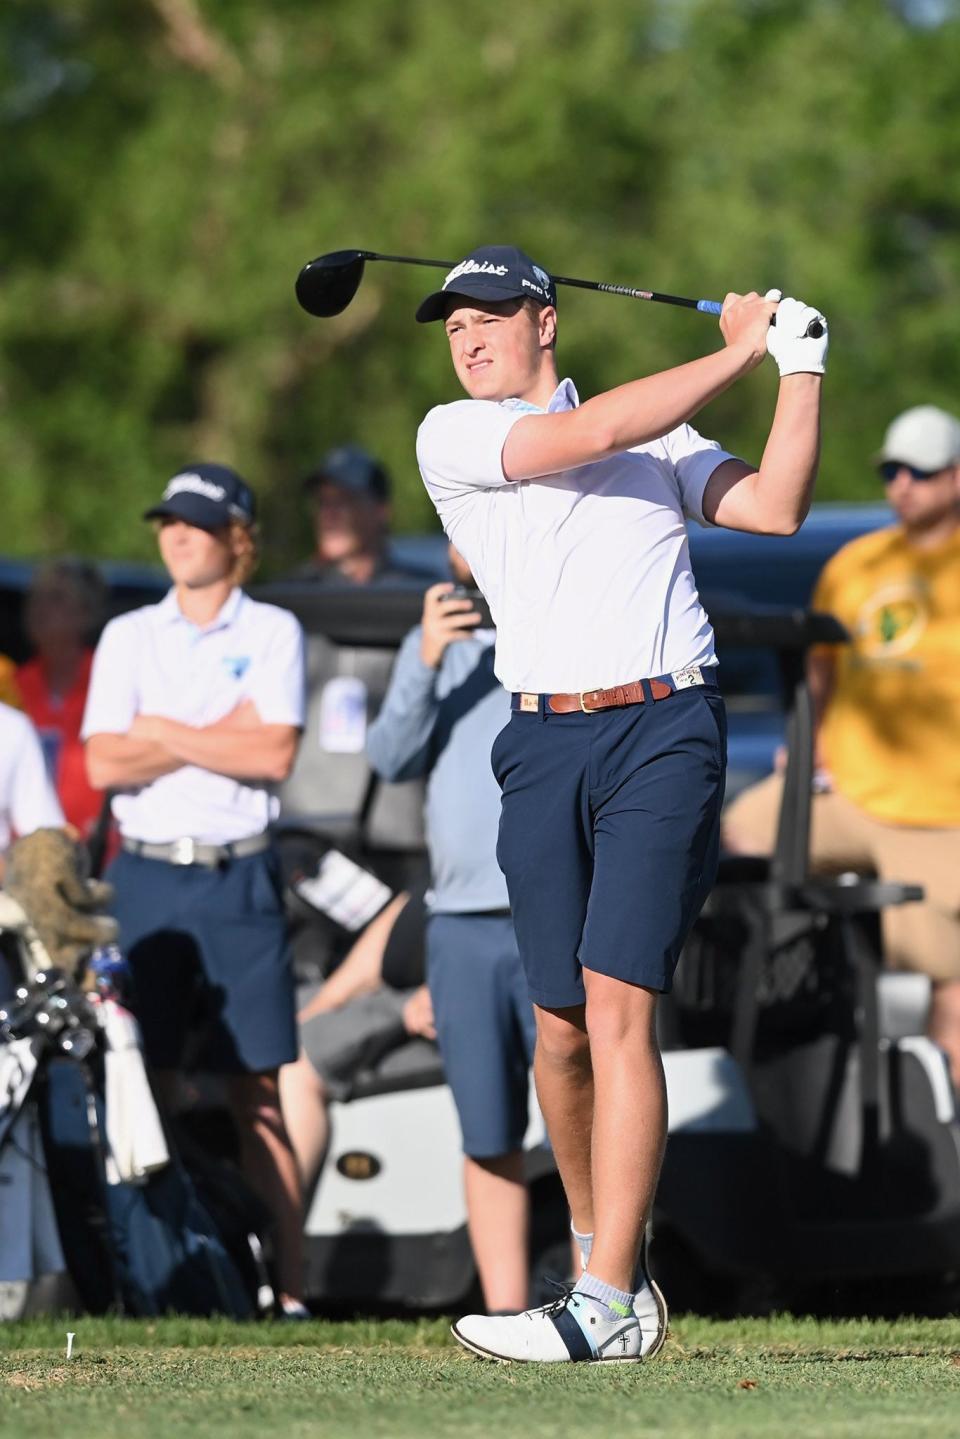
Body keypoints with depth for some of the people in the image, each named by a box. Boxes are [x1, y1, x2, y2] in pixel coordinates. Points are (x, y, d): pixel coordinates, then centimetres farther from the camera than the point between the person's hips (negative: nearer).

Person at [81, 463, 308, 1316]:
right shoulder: (128, 637, 11)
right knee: (148, 1085, -3)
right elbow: (104, 764, 0)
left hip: (240, 874, -2)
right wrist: (221, 736, -5)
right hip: (147, 872, 2)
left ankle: (288, 1286, -4)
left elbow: (274, 754, -8)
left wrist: (163, 733, -4)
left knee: (257, 1093, -2)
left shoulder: (273, 632, 5)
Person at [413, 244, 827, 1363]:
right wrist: (740, 352, 0)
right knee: (561, 1026, 2)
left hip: (666, 731, -1)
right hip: (545, 739, 1)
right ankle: (605, 1252, 23)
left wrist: (802, 365, 2)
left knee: (617, 1006, -14)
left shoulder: (659, 437, 17)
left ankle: (611, 1307, -19)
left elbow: (774, 507, 7)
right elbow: (590, 434, -6)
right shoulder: (452, 436, 8)